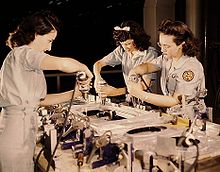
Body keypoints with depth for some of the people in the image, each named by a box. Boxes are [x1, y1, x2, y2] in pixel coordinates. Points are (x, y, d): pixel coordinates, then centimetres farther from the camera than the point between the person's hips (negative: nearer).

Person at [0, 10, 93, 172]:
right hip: (15, 132, -10)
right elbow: (64, 64, -29)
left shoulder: (24, 59, 19)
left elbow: (40, 100, 17)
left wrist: (72, 94, 10)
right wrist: (85, 69, -9)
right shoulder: (23, 53, -12)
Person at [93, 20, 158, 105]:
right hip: (130, 100, 5)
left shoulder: (150, 54, -13)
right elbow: (98, 64, 6)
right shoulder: (122, 50, 2)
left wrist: (117, 91, -30)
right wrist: (97, 77, -17)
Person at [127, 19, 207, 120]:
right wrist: (134, 71, -7)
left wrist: (141, 94, -26)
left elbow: (174, 101, -23)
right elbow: (149, 66, 16)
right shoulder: (166, 57, 0)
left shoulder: (192, 68, -21)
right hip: (169, 113, 6)